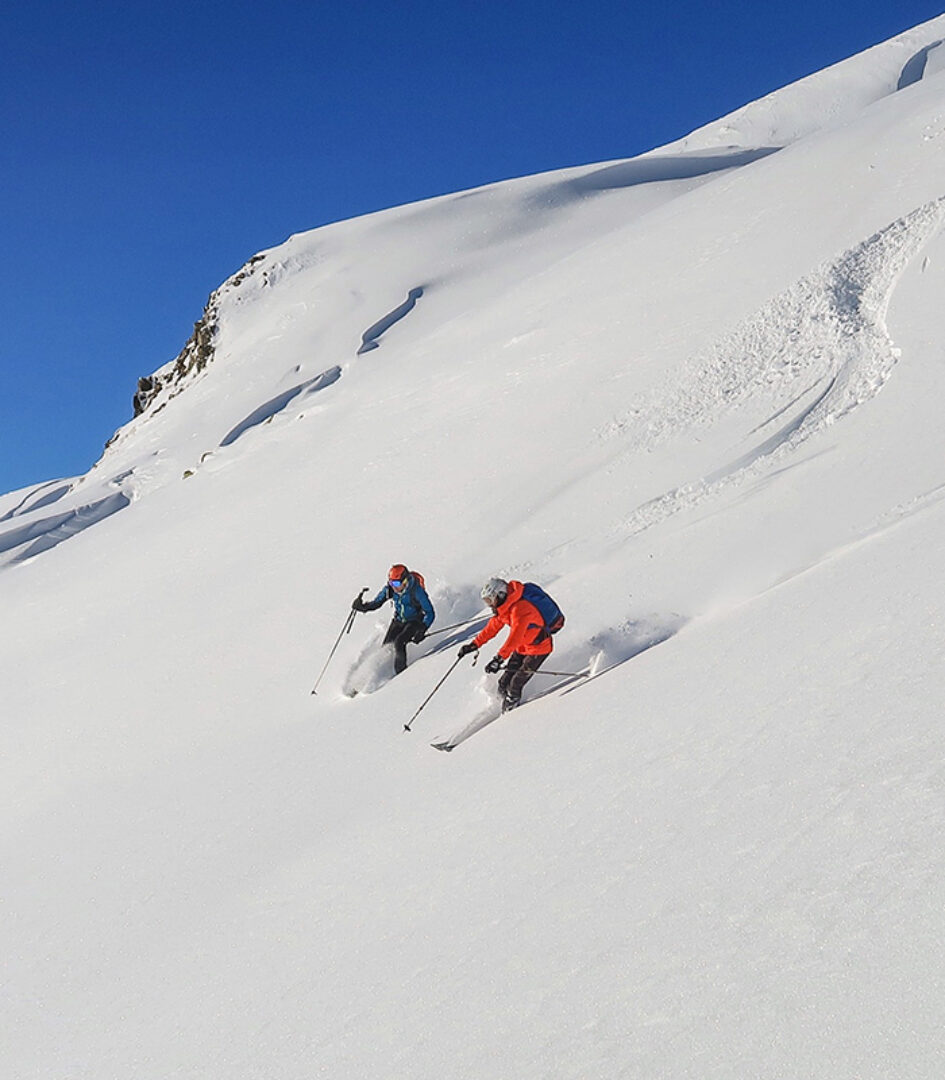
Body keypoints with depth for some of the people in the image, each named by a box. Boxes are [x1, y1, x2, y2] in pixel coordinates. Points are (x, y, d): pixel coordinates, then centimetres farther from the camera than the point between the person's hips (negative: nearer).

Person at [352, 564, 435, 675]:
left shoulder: (416, 590, -30)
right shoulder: (390, 588, -17)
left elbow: (430, 613, -26)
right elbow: (376, 602, -3)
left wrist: (422, 630, -39)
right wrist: (363, 606, -23)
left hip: (415, 621, -5)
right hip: (398, 620, 5)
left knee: (399, 643, -25)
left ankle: (400, 674, -11)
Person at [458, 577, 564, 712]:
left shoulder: (520, 608, -34)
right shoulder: (504, 606, -3)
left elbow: (515, 636, -43)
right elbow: (493, 626, 8)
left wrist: (499, 658, -51)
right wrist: (475, 644, 4)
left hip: (539, 647, -9)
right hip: (522, 647, 9)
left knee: (515, 685, -10)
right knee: (504, 684, 8)